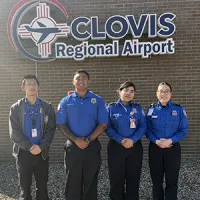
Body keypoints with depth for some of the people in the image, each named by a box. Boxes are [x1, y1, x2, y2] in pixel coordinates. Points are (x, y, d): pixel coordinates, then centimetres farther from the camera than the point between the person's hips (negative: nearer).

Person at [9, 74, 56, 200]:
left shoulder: (47, 107, 2)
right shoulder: (16, 108, 0)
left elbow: (51, 129, -4)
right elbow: (14, 132, -7)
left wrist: (41, 147, -16)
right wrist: (30, 146, -14)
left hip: (42, 153, 1)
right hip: (23, 153, 0)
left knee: (42, 187, 11)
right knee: (25, 188, 12)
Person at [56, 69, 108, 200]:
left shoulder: (98, 101, 0)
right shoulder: (66, 101, 3)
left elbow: (103, 124, -3)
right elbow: (61, 125, 0)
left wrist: (88, 140, -14)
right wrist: (76, 140, -13)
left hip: (92, 147, 0)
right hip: (72, 147, 1)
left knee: (91, 182, 11)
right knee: (73, 183, 11)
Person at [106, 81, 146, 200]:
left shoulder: (138, 108, 6)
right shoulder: (111, 108, 1)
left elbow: (143, 127, 0)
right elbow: (108, 128, -5)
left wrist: (132, 140, -15)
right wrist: (121, 140, -17)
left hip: (135, 147, 2)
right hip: (116, 147, -1)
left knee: (133, 179, 9)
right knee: (117, 179, 7)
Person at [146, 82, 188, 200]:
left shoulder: (179, 110, -2)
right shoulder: (151, 110, 3)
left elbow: (184, 131, -3)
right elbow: (147, 129, 1)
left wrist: (170, 141, -17)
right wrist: (156, 141, -16)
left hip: (173, 149, -1)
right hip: (155, 149, 1)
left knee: (172, 181, 6)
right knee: (156, 181, 11)